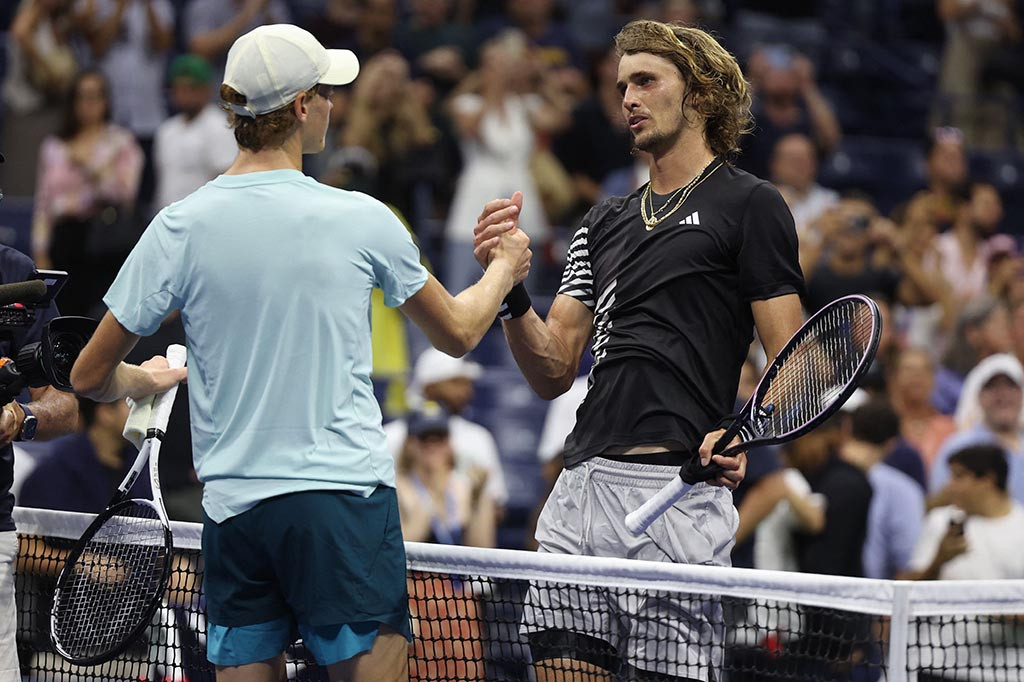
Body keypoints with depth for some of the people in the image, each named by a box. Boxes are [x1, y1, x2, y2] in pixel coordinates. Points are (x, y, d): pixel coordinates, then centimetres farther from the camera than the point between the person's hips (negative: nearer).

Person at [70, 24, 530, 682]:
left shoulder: (180, 227, -1)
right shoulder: (360, 220, -4)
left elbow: (92, 377, 4)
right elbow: (457, 333, 12)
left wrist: (144, 379, 27)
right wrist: (504, 270, 33)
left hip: (232, 505, 3)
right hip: (345, 498, -2)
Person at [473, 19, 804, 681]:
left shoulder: (749, 204, 4)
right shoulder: (605, 223, 23)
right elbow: (554, 370, 17)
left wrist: (741, 436, -20)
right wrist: (509, 284, 0)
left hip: (679, 486, -6)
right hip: (582, 485, 6)